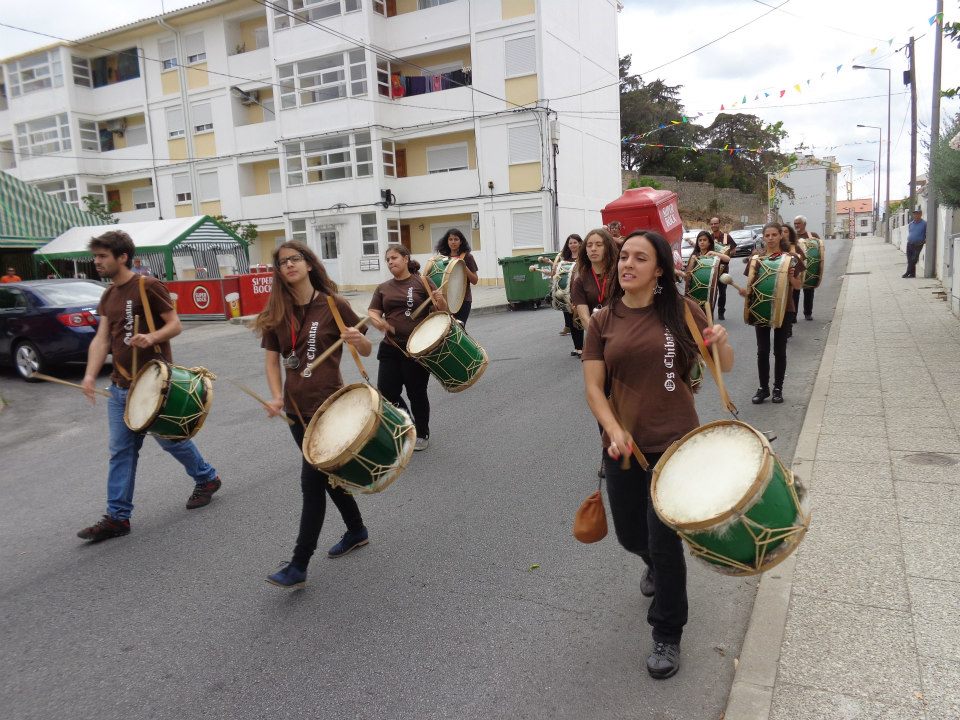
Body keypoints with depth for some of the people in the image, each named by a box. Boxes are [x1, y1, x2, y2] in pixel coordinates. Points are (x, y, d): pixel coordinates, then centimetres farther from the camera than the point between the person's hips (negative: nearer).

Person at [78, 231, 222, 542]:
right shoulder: (108, 296, 11)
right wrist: (90, 374, -7)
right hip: (120, 386, 7)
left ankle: (207, 478, 31)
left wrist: (151, 338, -31)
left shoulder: (148, 286, -11)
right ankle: (117, 517, 13)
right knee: (121, 451, 7)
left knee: (171, 439, 7)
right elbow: (102, 339, 5)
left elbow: (175, 325, -12)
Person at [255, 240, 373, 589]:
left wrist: (358, 340, -27)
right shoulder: (276, 312, 4)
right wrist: (276, 396, -8)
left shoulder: (333, 305, -9)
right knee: (328, 474, 18)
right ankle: (357, 531, 40)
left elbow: (366, 350, -4)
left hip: (328, 406, -6)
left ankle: (298, 566, 5)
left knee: (312, 481, -4)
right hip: (296, 408, 6)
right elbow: (272, 357, 7)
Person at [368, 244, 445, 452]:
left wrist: (440, 300, -25)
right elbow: (372, 311, 5)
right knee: (386, 392, 2)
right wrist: (376, 320, -18)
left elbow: (442, 310, -2)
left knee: (416, 393, 6)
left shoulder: (422, 282, -1)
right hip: (391, 348, 4)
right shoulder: (383, 288, 10)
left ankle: (422, 434, 29)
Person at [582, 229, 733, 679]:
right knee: (630, 536, 16)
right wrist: (614, 431, -19)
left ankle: (668, 636, 23)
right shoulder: (604, 321, 0)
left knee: (664, 540, -1)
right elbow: (593, 387, -3)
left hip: (674, 443, -3)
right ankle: (656, 565, 55)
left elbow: (725, 366, 2)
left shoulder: (680, 309, -4)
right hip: (623, 446, 3)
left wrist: (720, 342, -20)